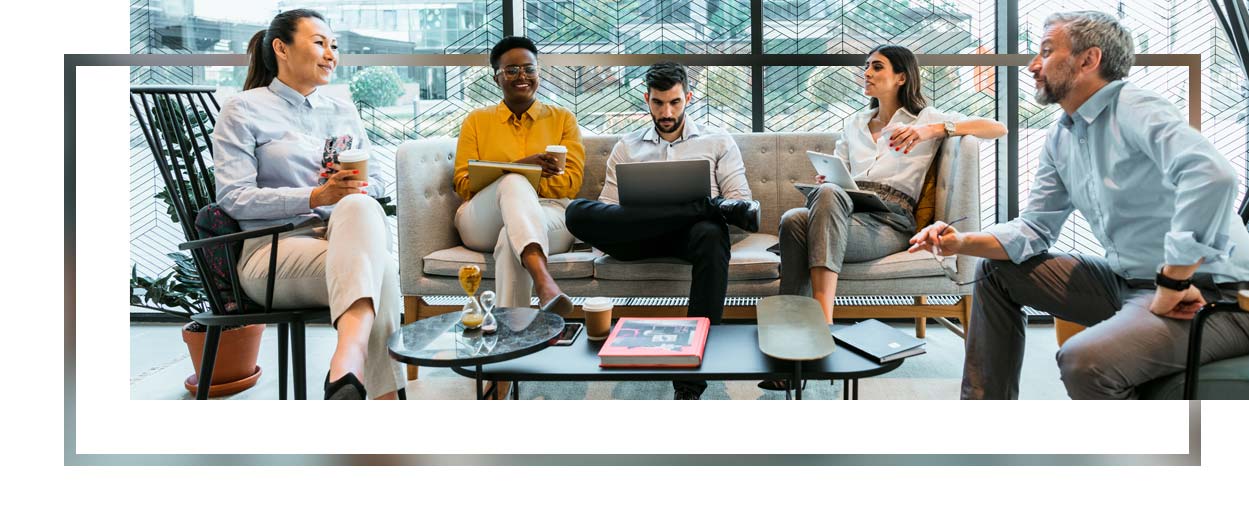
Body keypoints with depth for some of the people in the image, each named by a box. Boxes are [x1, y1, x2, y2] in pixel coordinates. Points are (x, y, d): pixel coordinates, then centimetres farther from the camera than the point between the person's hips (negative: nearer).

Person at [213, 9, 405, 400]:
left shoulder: (344, 112, 24)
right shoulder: (244, 110, 7)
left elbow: (373, 184, 22)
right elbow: (233, 198, -4)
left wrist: (356, 192, -4)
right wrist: (315, 197, -17)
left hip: (348, 235, 4)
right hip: (275, 247, -4)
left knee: (360, 206, -35)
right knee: (380, 268, -34)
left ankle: (348, 363, -55)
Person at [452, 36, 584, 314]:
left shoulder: (563, 119, 18)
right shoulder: (476, 120, 19)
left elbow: (570, 182, 4)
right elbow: (463, 184, 7)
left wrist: (515, 184, -13)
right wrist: (521, 168, -10)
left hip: (548, 215, 0)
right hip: (483, 222, 0)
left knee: (511, 238, -38)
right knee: (514, 183, -37)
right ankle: (544, 284, -61)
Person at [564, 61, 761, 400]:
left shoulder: (718, 142, 20)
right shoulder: (626, 147, 24)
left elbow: (740, 199, 11)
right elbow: (609, 208, 14)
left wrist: (718, 212, -14)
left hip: (693, 231, -1)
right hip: (639, 236, 2)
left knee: (712, 236, -40)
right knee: (577, 211, -28)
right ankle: (713, 207, -29)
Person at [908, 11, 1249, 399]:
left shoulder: (1136, 109, -17)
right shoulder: (1060, 138, 10)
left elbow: (1210, 176, -33)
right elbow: (1035, 227, 11)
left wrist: (1173, 284, -29)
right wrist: (962, 243, -6)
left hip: (1208, 293, -9)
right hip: (1128, 282, 9)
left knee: (1084, 360, -35)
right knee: (996, 271, 11)